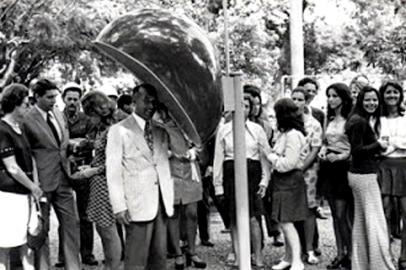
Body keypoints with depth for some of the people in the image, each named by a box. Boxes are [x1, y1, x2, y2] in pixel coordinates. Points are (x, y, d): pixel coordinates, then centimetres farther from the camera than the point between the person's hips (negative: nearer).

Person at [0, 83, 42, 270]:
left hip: (25, 193, 9)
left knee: (28, 243, 10)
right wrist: (33, 188, -6)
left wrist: (36, 186, 2)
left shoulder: (19, 128, 13)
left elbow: (30, 158, 14)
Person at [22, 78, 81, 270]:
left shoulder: (58, 114, 10)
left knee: (71, 223, 9)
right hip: (42, 182, -7)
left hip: (63, 179, 7)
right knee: (41, 228, 5)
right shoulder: (28, 120, -12)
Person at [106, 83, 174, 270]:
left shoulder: (160, 132, 16)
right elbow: (113, 172, -5)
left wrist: (169, 200, 9)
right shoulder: (119, 130, 0)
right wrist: (119, 206, -12)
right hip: (137, 204, -5)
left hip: (161, 203, 5)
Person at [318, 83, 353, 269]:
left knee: (342, 214, -6)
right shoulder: (329, 119, 14)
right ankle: (340, 254, 20)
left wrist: (340, 156, -20)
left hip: (343, 167, -7)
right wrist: (322, 151, 4)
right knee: (335, 214, 11)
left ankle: (351, 254, 7)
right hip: (329, 168, 7)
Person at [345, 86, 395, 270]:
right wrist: (379, 145, -14)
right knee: (375, 221, -6)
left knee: (360, 221, 14)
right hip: (364, 175, -10)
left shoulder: (366, 120, 15)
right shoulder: (359, 121, -15)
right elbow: (357, 150, -20)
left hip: (361, 174, 10)